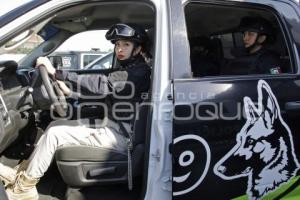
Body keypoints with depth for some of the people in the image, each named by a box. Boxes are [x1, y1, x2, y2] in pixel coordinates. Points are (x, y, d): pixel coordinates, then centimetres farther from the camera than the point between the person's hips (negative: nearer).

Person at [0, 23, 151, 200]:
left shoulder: (139, 72, -15)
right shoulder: (126, 70, 16)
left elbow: (103, 84, -29)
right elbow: (103, 95, 19)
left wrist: (56, 73, -29)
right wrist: (70, 92, 9)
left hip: (120, 134, -9)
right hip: (113, 124, 10)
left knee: (54, 134, -11)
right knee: (55, 125, 7)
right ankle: (23, 172, 12)